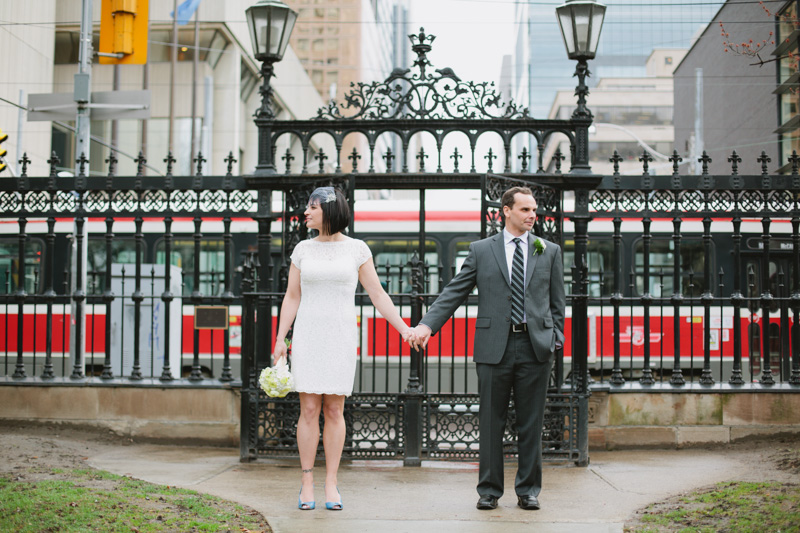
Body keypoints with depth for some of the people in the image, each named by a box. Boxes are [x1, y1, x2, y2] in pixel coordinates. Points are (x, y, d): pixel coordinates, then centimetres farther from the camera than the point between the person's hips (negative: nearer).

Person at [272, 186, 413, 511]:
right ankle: (307, 483, 7)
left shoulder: (357, 249, 1)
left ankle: (331, 484, 8)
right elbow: (292, 297, 8)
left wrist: (404, 328, -4)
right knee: (309, 409, -1)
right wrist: (280, 339, 1)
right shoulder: (303, 249, 6)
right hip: (308, 334, 1)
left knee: (334, 410, 1)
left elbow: (377, 294, 2)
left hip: (341, 336, -1)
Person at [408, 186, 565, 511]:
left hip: (535, 347, 1)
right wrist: (427, 324, -8)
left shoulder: (549, 251, 12)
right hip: (494, 347, -1)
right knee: (491, 423, 4)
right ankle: (489, 490, 15)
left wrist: (555, 339, 2)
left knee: (531, 424, 6)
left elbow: (557, 302, 13)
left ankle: (528, 490, 17)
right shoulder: (481, 250, 7)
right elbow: (454, 292, 3)